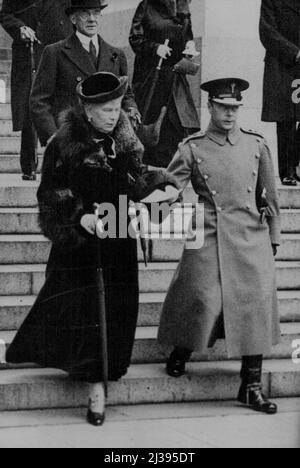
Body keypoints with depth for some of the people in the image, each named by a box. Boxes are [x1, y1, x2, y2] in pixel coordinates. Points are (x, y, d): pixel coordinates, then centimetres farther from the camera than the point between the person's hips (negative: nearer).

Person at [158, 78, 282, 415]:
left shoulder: (256, 145, 9)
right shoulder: (193, 148, 2)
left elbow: (269, 196, 15)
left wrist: (273, 237, 15)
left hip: (251, 238, 2)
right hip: (209, 238, -2)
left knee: (256, 307, -1)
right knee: (204, 300, -12)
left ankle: (252, 386, 8)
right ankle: (180, 353, 20)